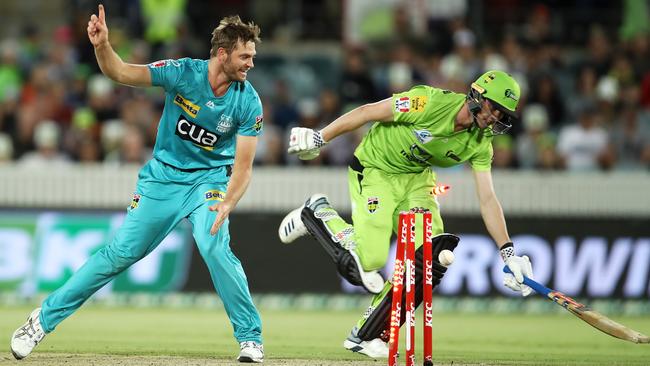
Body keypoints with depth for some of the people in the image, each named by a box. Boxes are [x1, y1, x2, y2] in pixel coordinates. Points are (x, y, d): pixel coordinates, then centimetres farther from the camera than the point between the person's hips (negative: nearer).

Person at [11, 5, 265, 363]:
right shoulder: (183, 73, -17)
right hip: (163, 176, 1)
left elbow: (243, 165, -15)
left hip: (209, 180, 0)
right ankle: (45, 318, 11)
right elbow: (119, 72, -18)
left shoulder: (248, 102, -15)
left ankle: (250, 336, -10)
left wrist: (227, 204, -33)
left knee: (214, 247, -26)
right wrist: (102, 45, -39)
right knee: (122, 251, -1)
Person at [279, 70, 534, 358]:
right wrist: (319, 139, -14)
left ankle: (366, 335, 0)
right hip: (375, 170, -6)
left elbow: (487, 199, -9)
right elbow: (368, 112, -19)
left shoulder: (480, 142, -10)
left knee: (433, 254, -13)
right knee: (370, 259, -17)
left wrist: (508, 253, -17)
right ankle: (318, 213, 14)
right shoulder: (430, 102, -28)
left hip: (417, 178, 6)